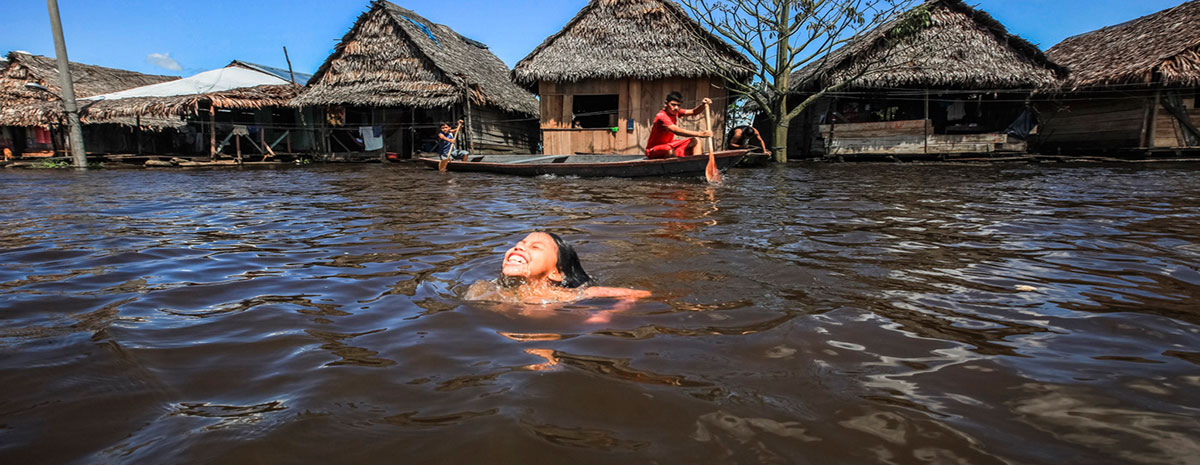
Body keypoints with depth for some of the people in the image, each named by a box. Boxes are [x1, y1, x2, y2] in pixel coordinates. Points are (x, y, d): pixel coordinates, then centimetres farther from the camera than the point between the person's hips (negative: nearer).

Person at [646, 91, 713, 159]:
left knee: (696, 141, -1)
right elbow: (677, 131, -38)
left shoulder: (675, 112, 0)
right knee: (670, 151, -42)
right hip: (654, 151, -9)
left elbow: (693, 112, 7)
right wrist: (699, 134, -44)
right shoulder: (661, 116, -26)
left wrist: (702, 105, -16)